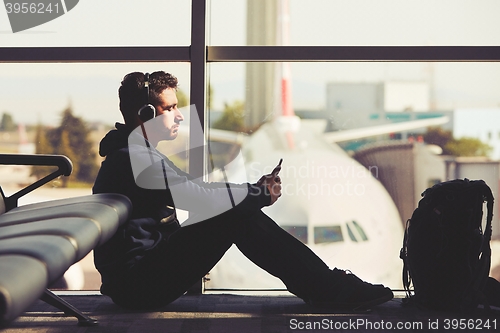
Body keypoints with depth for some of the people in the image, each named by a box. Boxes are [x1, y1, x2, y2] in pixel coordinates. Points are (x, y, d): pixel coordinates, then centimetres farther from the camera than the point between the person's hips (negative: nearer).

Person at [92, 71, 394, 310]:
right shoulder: (134, 157, -16)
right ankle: (330, 290, -11)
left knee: (240, 209, 2)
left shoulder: (139, 154, 18)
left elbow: (197, 191, 16)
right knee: (238, 216, -17)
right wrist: (261, 195, -9)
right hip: (137, 282, -10)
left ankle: (328, 284, -1)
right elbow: (202, 199, -23)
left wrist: (254, 189, 2)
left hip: (139, 276, 10)